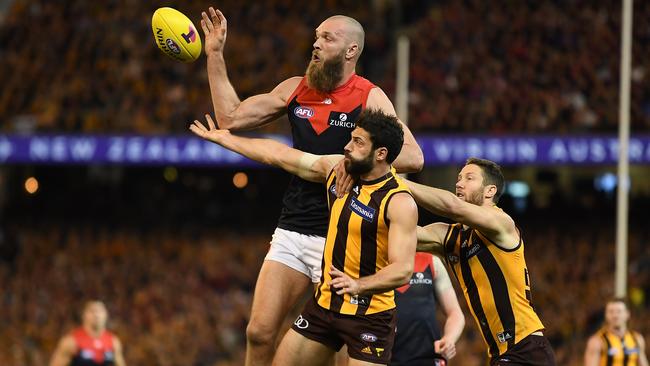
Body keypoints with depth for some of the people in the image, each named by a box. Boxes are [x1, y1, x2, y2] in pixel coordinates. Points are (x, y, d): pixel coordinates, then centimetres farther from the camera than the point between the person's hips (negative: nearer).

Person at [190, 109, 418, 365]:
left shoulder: (399, 202, -20)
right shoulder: (336, 169, 1)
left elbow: (402, 270, -25)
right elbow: (278, 155, 13)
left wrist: (358, 285, -41)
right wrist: (222, 138, 21)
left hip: (369, 314, -7)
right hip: (324, 303, 7)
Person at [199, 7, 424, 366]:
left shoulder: (369, 98, -6)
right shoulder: (296, 89, 9)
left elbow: (414, 157, -14)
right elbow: (231, 117, 12)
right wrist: (215, 55, 10)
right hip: (291, 232, 5)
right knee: (259, 332, -2)